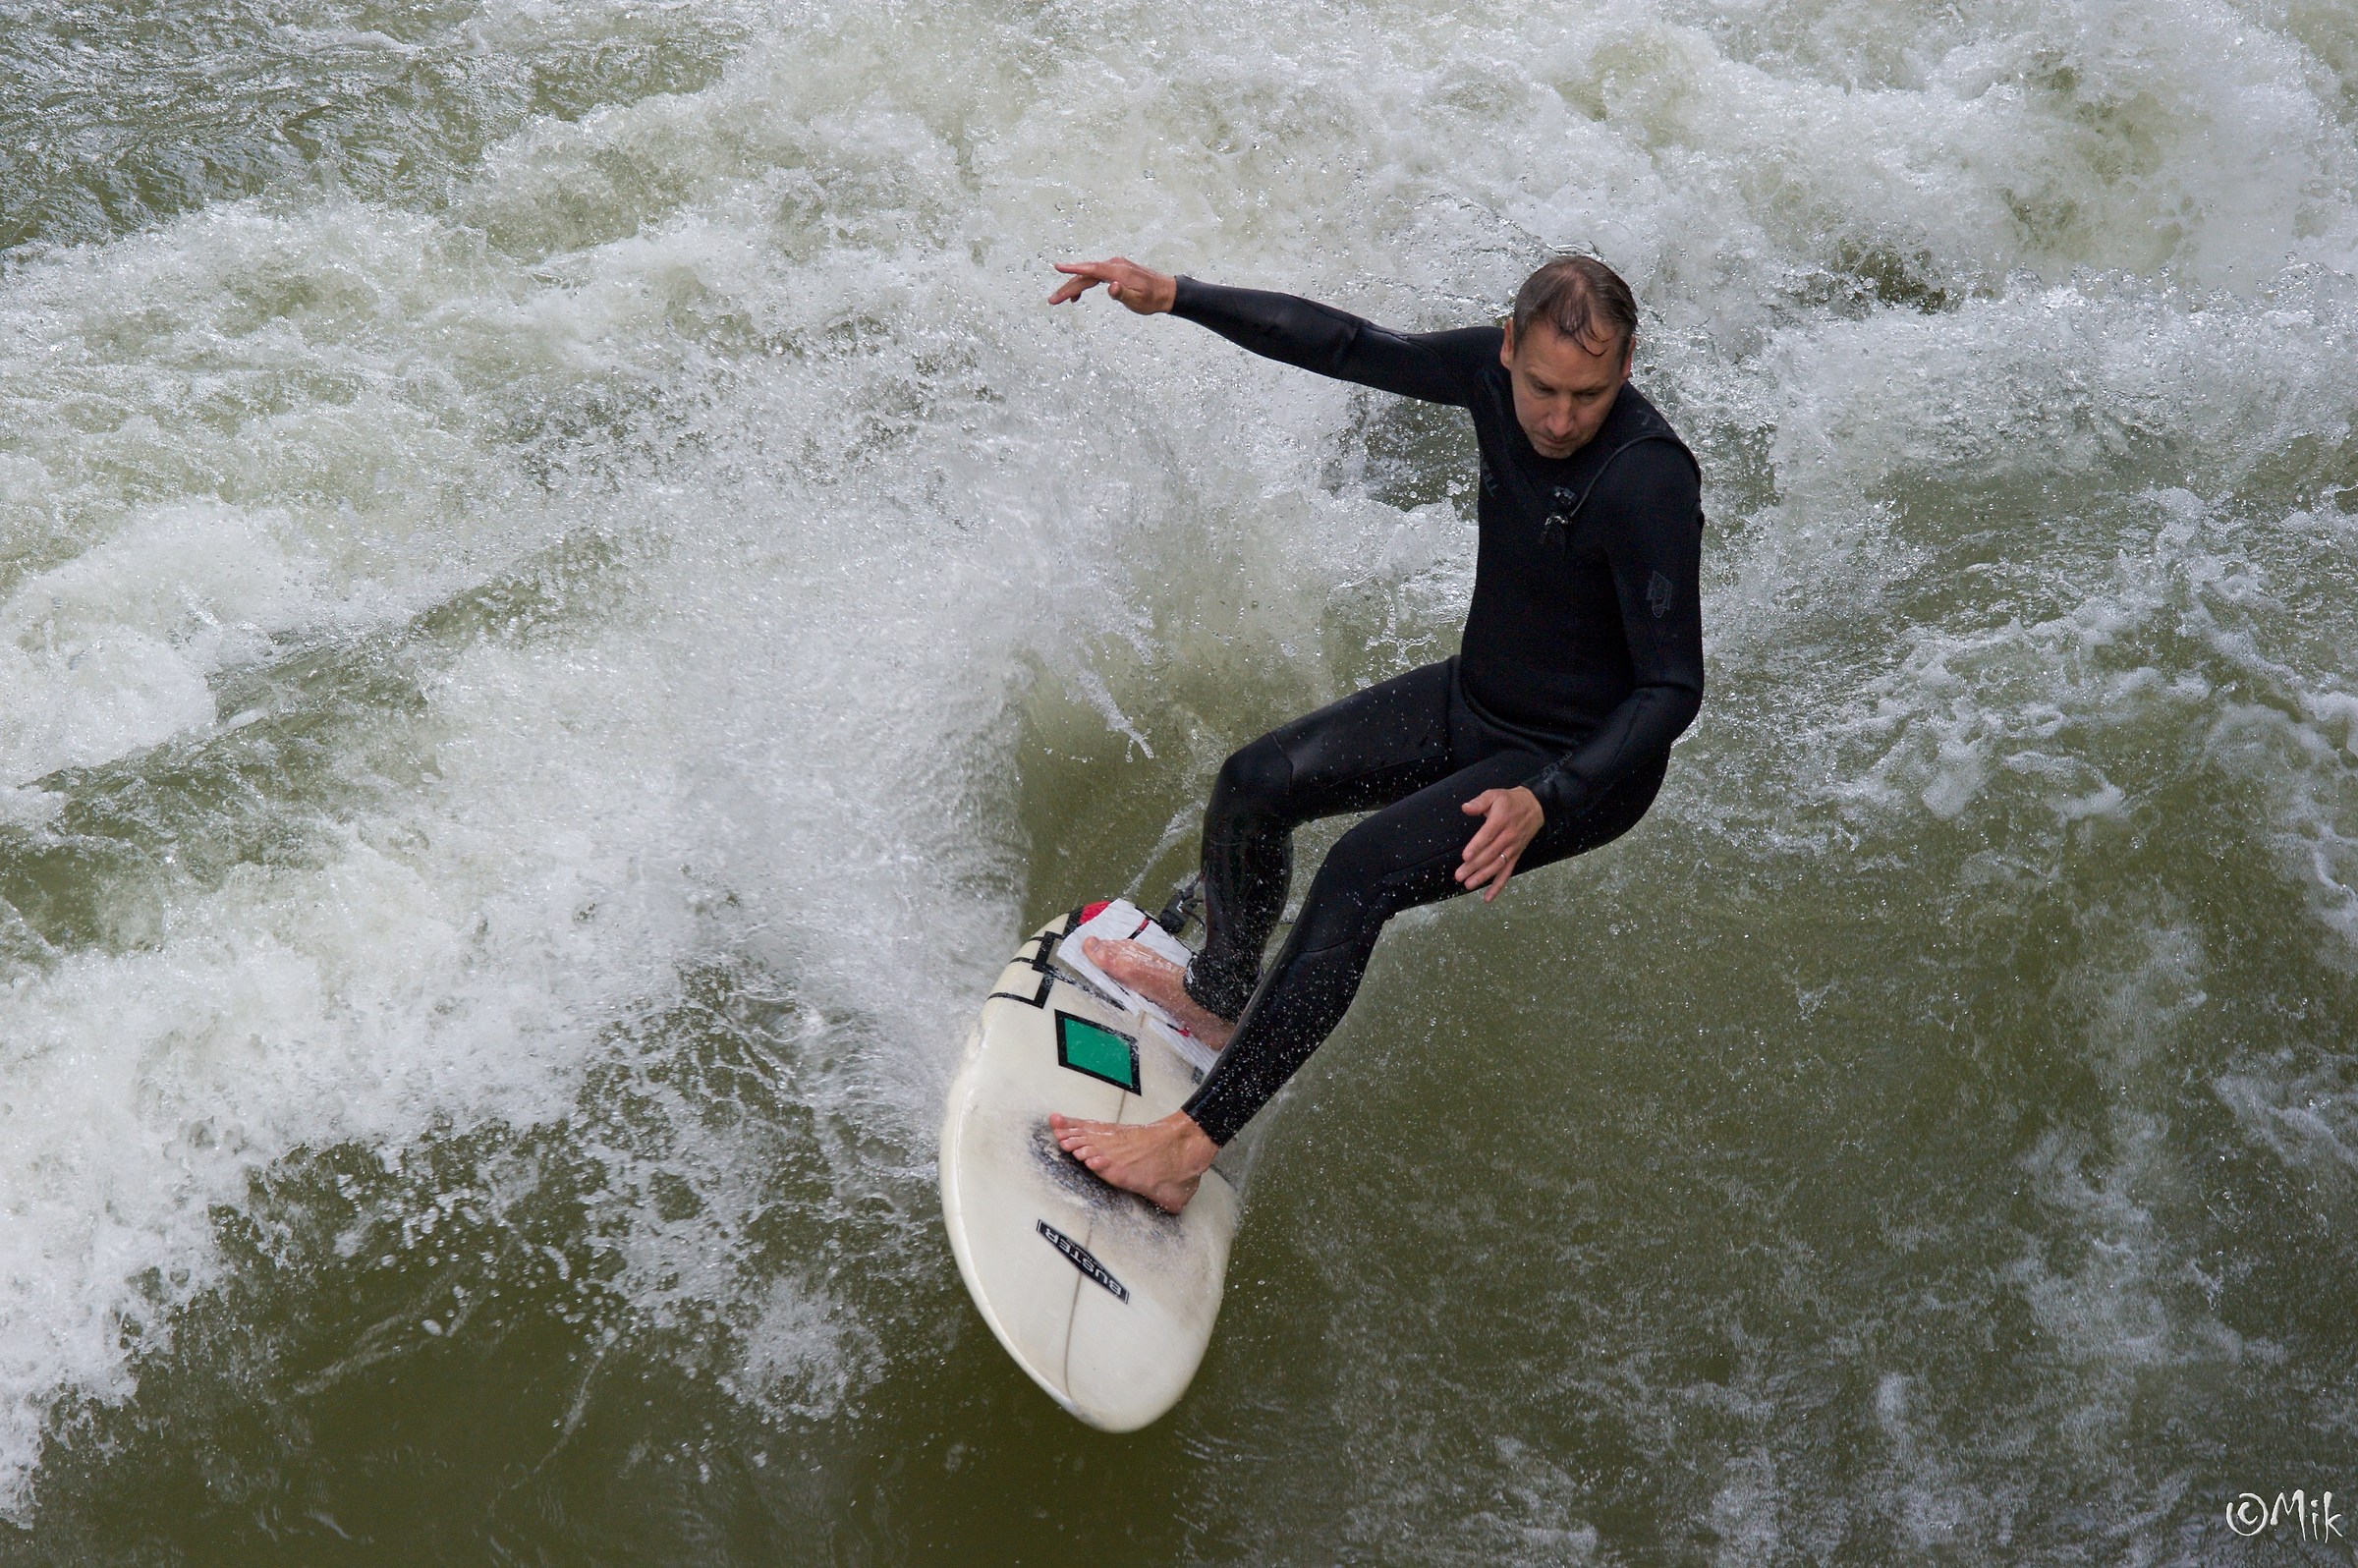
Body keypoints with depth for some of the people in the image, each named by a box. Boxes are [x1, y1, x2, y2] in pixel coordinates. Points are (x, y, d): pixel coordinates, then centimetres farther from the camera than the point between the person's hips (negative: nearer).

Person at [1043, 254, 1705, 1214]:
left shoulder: (1648, 481, -32)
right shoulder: (1493, 372, -13)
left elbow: (1672, 688, -28)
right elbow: (1349, 347, 1)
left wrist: (1544, 802, -40)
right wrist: (1173, 296, -1)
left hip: (1582, 763, -8)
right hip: (1471, 701, 8)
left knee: (1364, 873, -26)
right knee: (1255, 786, 11)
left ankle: (1190, 1146, -22)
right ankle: (1220, 994, 38)